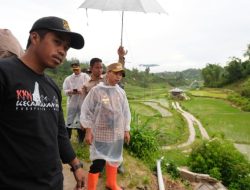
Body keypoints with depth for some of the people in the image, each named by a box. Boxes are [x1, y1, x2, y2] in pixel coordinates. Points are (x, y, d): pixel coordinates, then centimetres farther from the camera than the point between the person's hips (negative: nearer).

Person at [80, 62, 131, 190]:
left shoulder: (121, 92, 2)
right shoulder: (96, 90, -12)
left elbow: (126, 112, 10)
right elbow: (87, 111, -8)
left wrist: (126, 130, 11)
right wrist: (88, 131, -10)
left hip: (117, 134, 6)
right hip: (100, 134, -5)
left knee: (114, 159, 20)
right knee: (98, 163, -3)